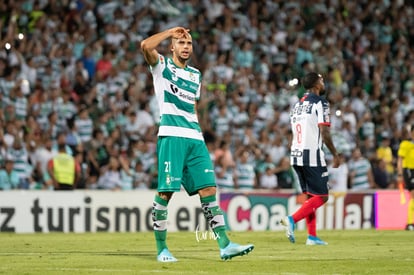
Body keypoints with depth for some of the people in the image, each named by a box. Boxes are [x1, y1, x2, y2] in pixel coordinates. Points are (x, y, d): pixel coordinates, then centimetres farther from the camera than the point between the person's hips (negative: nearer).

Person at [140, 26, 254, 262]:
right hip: (171, 136, -6)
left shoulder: (195, 75, 22)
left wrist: (199, 135, 17)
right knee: (166, 192, -7)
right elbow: (146, 46, -15)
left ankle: (225, 245, -6)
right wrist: (171, 31, -4)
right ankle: (162, 249, 1)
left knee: (209, 190, -2)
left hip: (195, 138, 6)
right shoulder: (162, 66, 5)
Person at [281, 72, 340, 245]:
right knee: (321, 197, -4)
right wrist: (335, 154, -5)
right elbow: (324, 133, -13)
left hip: (296, 155, 8)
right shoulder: (320, 103, -7)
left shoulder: (297, 105, 17)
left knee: (310, 196, 13)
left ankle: (312, 236, 9)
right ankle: (292, 219, -20)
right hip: (312, 156, -8)